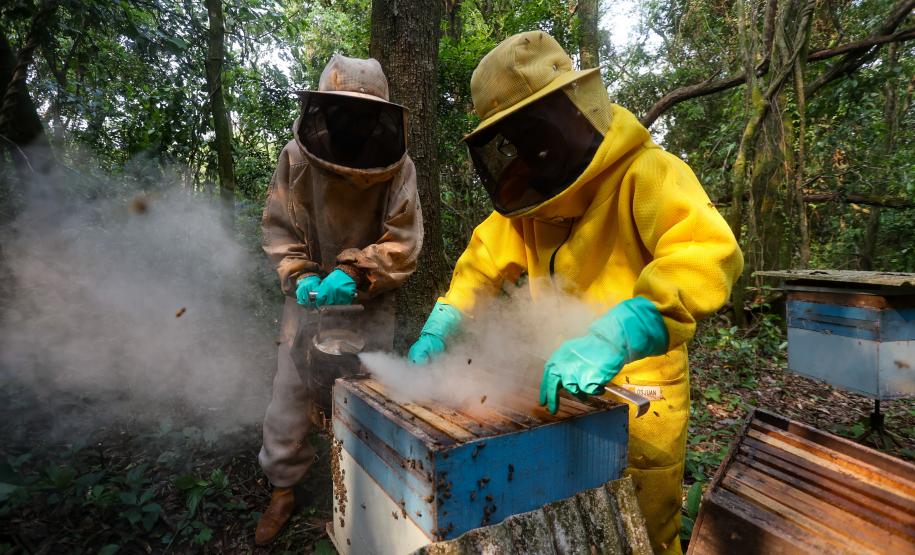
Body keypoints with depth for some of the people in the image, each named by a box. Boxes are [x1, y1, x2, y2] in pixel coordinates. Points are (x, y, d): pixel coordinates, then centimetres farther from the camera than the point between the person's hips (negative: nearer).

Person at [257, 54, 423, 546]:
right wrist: (300, 276, -18)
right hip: (312, 292, 2)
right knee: (291, 389, 1)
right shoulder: (297, 156, -10)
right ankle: (283, 488, 21)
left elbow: (402, 243, -14)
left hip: (370, 296, -1)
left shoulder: (398, 166, -13)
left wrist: (354, 273, -27)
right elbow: (279, 227, -3)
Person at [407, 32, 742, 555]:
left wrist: (614, 338, -50)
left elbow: (709, 254, -36)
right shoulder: (535, 193, 4)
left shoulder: (645, 173, -20)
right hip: (561, 393, 7)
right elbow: (485, 259, 9)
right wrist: (440, 328, -4)